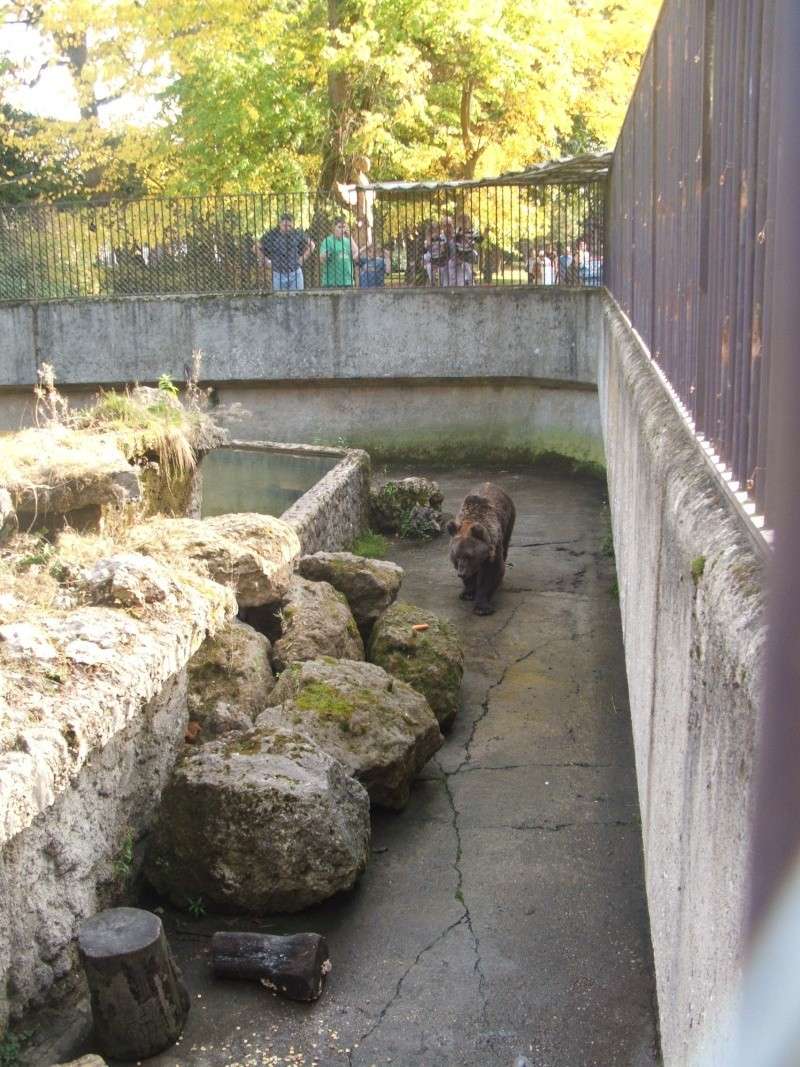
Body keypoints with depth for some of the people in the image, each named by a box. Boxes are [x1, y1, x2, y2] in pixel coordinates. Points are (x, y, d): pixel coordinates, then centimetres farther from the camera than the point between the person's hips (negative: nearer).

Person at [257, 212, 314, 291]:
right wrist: (266, 262, 2)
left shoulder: (297, 234, 1)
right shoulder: (271, 235, -4)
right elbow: (257, 247, 5)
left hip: (295, 274, 1)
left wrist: (302, 259, 8)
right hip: (278, 275, -1)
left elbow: (311, 245, 15)